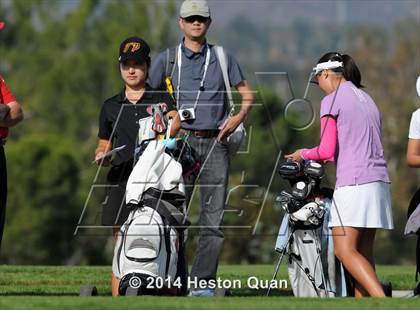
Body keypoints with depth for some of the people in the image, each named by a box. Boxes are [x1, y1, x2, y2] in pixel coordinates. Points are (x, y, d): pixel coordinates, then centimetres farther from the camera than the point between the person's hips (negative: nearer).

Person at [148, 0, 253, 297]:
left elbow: (247, 92, 19)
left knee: (213, 219, -4)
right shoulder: (167, 59, 10)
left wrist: (239, 116, 1)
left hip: (215, 143, 1)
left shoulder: (222, 58, 13)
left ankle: (202, 283, -3)